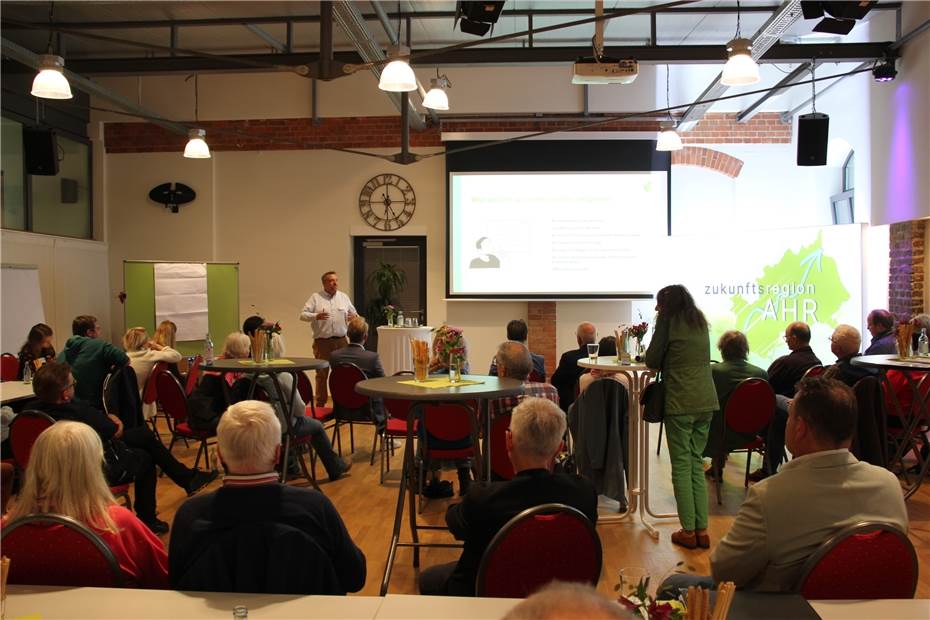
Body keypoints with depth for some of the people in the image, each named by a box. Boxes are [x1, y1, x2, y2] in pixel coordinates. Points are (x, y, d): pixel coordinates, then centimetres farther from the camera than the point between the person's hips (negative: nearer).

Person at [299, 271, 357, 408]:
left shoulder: (344, 297, 11)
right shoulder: (316, 297, 1)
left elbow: (353, 313, 18)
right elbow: (303, 315, -4)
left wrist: (353, 317, -7)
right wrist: (316, 316, -23)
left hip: (341, 341, 3)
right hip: (322, 341, -3)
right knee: (322, 373, 2)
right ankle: (320, 404, 10)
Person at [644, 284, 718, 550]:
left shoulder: (668, 320, -3)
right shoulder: (701, 321, 16)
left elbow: (652, 361, -3)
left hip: (680, 401, -6)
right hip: (706, 401, 6)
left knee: (681, 465, 1)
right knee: (697, 462, 12)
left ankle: (688, 530, 4)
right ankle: (702, 529, 12)